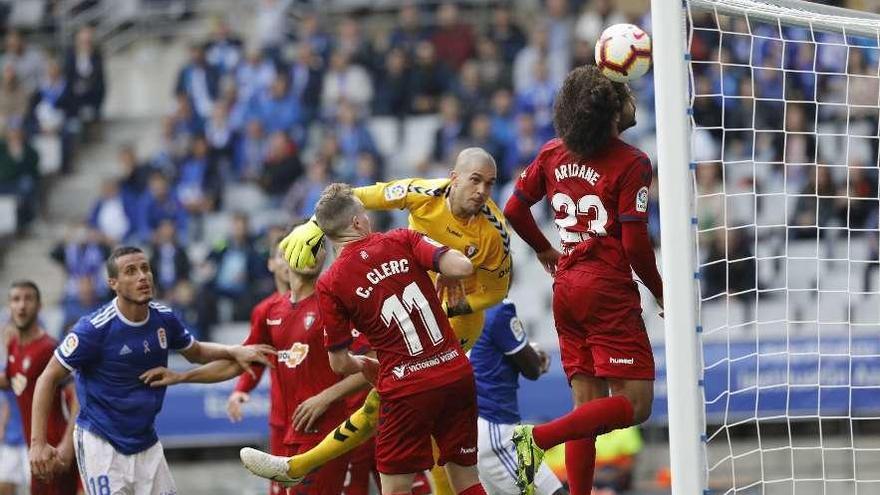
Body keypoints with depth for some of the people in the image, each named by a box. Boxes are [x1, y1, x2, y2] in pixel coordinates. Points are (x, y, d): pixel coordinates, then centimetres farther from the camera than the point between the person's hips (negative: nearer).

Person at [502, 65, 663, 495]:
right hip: (608, 290, -7)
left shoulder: (553, 153, 8)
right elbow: (635, 244, -13)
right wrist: (661, 294, 1)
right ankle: (539, 438, -21)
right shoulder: (632, 163, -11)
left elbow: (513, 209, 14)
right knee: (635, 404, -7)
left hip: (567, 288, 7)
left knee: (587, 406, 10)